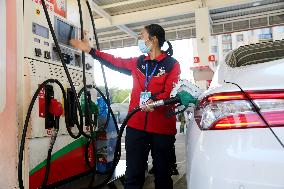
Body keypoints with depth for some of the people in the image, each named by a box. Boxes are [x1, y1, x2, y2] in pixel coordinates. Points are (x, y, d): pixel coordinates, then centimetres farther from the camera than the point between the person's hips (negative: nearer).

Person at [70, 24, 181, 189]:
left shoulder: (172, 65, 0)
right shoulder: (138, 62, 15)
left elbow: (172, 92, -11)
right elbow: (114, 62, 20)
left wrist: (155, 101, -29)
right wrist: (90, 50, 20)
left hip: (162, 127, -3)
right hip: (136, 126, 4)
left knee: (163, 174, 11)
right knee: (133, 175, 7)